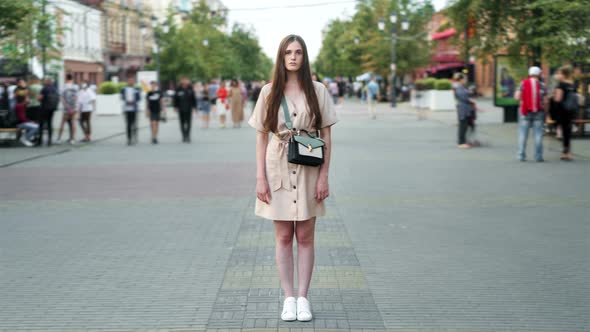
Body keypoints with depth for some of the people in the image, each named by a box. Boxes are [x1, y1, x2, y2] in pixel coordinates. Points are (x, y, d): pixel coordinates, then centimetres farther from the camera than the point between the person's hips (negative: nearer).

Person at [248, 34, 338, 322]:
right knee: (283, 237, 6)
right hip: (278, 169, 0)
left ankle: (303, 298, 14)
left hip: (308, 171, 0)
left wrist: (324, 176, -4)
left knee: (305, 236, 6)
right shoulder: (269, 92, 2)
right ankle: (288, 298, 13)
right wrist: (260, 178, -4)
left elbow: (326, 136, 2)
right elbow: (261, 137, 3)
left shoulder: (317, 91, 1)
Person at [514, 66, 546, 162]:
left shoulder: (523, 83, 0)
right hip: (538, 112, -1)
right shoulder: (541, 85, -1)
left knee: (523, 134, 5)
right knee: (538, 135, 1)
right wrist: (545, 114, 10)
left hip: (525, 112, 1)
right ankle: (538, 156, 0)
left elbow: (517, 97, -7)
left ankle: (522, 155, 3)